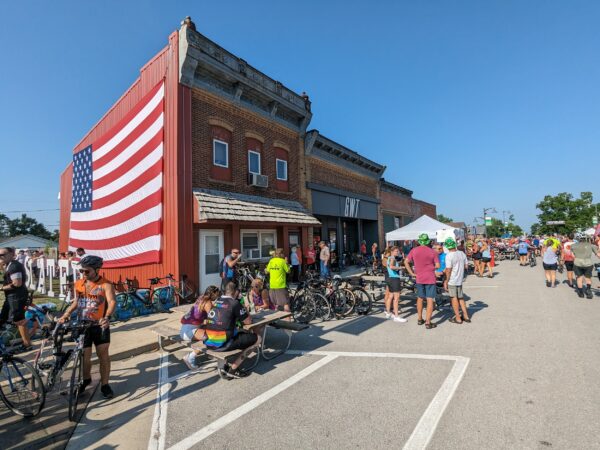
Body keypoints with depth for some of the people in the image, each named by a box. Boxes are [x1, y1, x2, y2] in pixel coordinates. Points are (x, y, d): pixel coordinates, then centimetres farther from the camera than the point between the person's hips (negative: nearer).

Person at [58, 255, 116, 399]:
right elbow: (76, 302, 14)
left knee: (103, 355, 5)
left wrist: (107, 317, -43)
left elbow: (112, 302, -27)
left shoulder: (106, 285, -14)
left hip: (100, 326, -3)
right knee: (85, 356, 10)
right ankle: (86, 379, 37)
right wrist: (65, 315, -1)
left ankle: (104, 384, 20)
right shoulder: (78, 284, 3)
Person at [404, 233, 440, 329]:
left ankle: (420, 319, 27)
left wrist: (412, 273, 5)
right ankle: (428, 322, 3)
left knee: (420, 298, 18)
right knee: (430, 300, 2)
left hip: (419, 279, 3)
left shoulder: (414, 250, -1)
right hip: (430, 278, -3)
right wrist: (431, 268, 11)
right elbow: (437, 265, -8)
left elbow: (406, 262, 1)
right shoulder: (433, 251, -7)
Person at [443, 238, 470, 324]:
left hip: (452, 280, -6)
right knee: (461, 298, 18)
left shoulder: (449, 256, -19)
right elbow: (466, 266, 8)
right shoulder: (462, 253, 1)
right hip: (460, 280, 6)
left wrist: (446, 281, -11)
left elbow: (448, 270, -19)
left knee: (454, 298, 4)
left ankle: (458, 318, 12)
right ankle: (466, 316, 24)